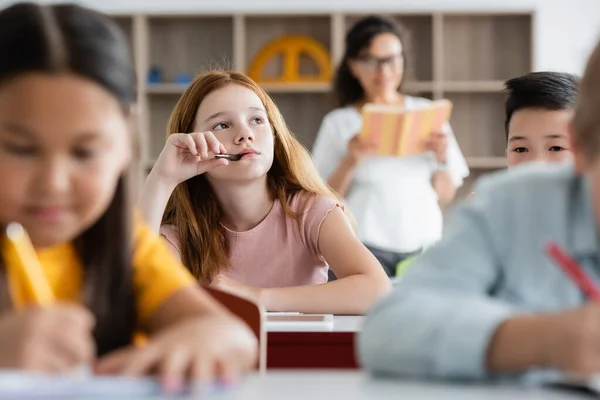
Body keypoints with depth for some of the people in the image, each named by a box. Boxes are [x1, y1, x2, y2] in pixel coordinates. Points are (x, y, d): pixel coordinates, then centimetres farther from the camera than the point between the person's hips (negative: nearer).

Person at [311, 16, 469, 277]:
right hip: (365, 244, -2)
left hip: (423, 243, 2)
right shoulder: (339, 123, 4)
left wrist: (442, 159, -7)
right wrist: (350, 162, -13)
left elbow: (445, 195, 10)